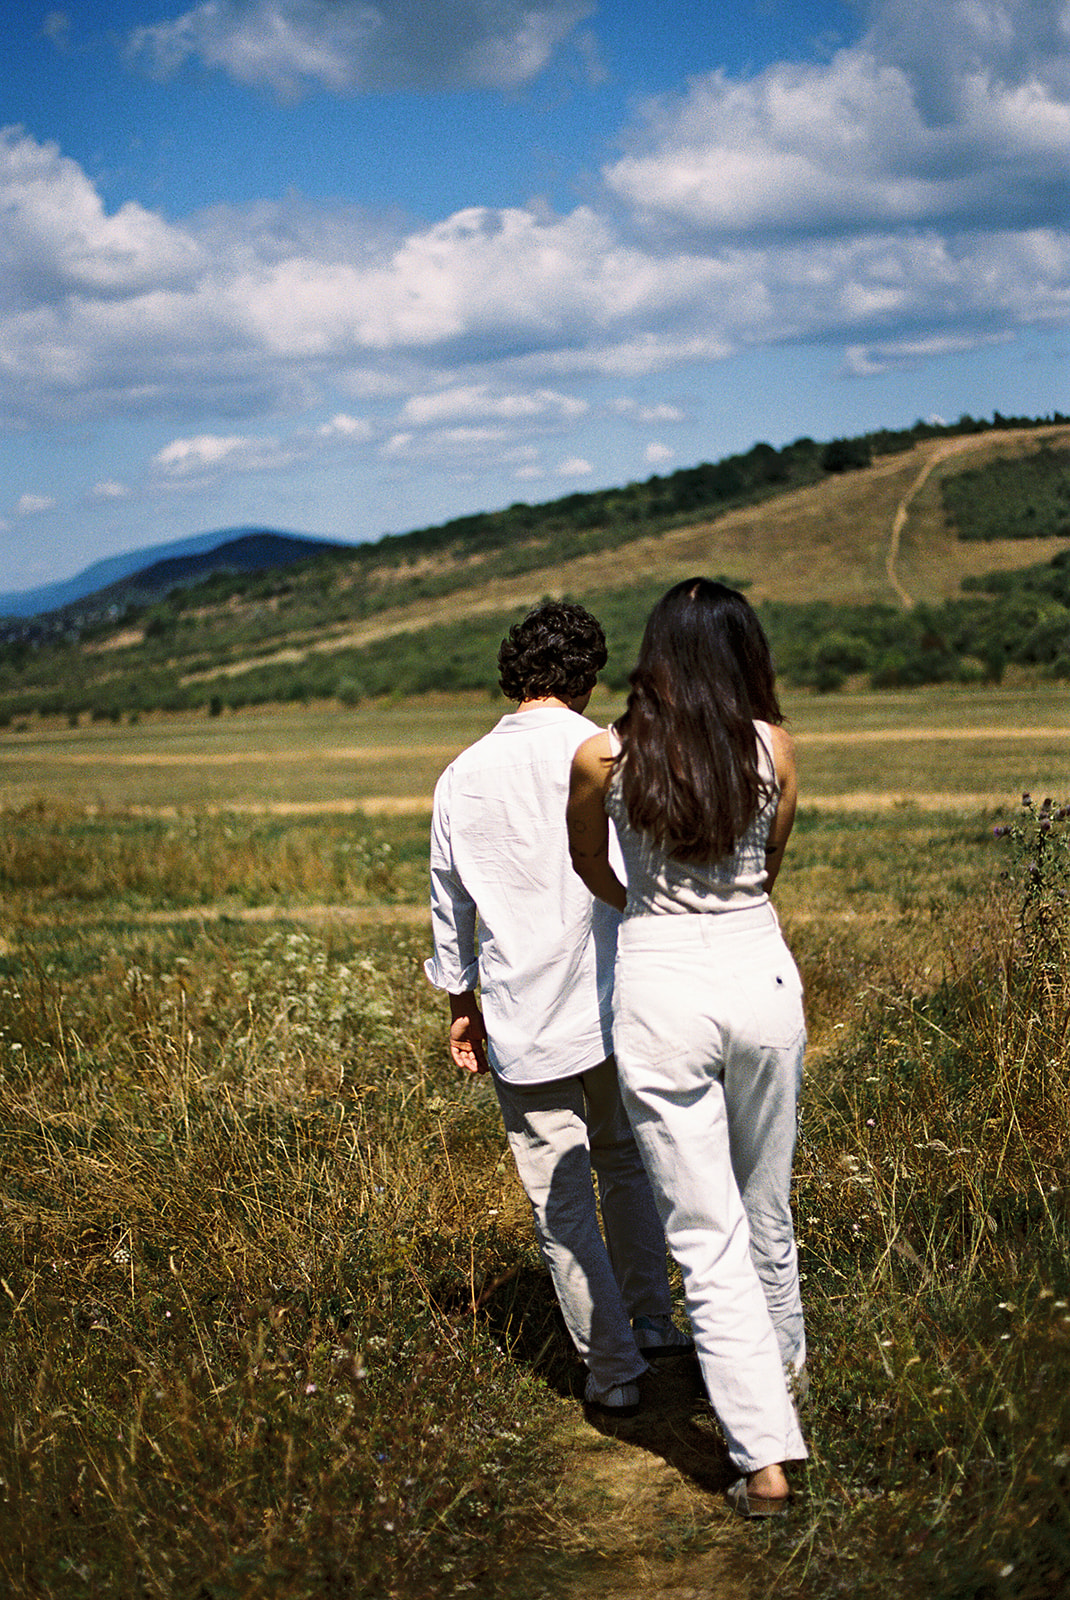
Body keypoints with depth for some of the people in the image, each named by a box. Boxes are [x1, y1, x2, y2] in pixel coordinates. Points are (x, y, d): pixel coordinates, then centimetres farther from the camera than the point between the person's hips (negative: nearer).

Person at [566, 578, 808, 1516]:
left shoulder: (602, 759, -7)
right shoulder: (771, 747, -6)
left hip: (660, 992, -2)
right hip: (762, 979, 2)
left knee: (707, 1235, 3)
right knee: (765, 1207, 23)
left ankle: (765, 1456, 2)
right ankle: (785, 1363, 46)